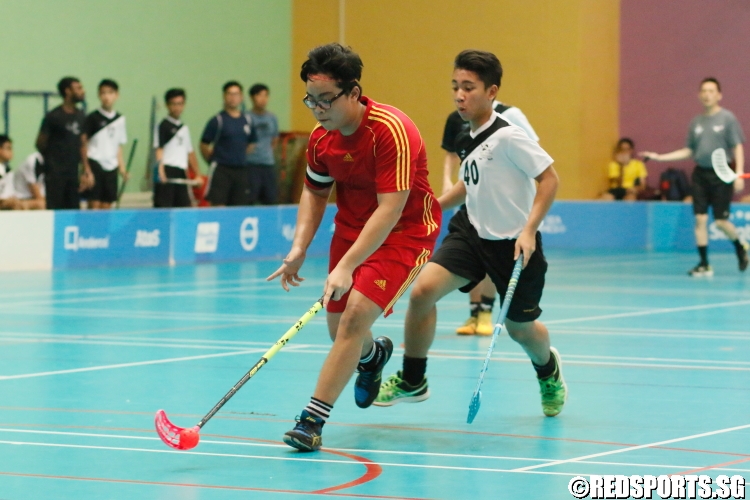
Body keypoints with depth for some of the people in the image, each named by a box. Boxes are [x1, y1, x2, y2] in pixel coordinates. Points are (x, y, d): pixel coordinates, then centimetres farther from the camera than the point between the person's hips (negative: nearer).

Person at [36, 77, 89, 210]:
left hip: (73, 172, 6)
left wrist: (87, 170, 6)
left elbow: (82, 145, 12)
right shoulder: (53, 116, -9)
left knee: (73, 208, 4)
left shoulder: (80, 117, 9)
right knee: (54, 208, -7)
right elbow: (40, 143, -2)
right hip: (55, 173, -6)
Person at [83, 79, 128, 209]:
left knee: (107, 206, 5)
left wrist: (122, 167, 10)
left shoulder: (120, 119, 10)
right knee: (94, 204, -7)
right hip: (95, 163, -5)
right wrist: (86, 168, -12)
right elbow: (83, 143, -5)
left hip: (111, 166, 5)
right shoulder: (93, 118, -4)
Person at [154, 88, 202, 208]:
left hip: (181, 174, 7)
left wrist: (198, 174, 19)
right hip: (168, 173, -7)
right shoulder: (164, 126, -3)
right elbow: (158, 150, -12)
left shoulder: (184, 128, 19)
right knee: (163, 207, -11)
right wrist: (160, 170, -27)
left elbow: (190, 153, 24)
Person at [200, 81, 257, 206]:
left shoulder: (247, 120, 10)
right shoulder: (217, 121, -5)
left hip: (241, 171, 5)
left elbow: (251, 144, 22)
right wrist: (213, 161, 3)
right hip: (221, 171, -5)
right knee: (218, 207, -9)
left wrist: (241, 159, 14)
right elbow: (204, 145, -2)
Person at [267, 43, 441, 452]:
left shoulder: (391, 130, -28)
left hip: (404, 230, -7)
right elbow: (315, 192, 11)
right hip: (351, 229, 7)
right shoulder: (322, 137, -6)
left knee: (356, 314, -23)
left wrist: (347, 266, -36)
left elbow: (390, 208, -31)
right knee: (338, 328, 9)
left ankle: (312, 419, -21)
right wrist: (299, 248, -4)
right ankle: (373, 355, 48)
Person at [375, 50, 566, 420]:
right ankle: (412, 381, -1)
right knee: (423, 289, -16)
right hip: (472, 232, 6)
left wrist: (529, 230, -25)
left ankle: (548, 369, 48)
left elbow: (549, 178, -18)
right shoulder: (465, 141, 3)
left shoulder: (508, 136, -19)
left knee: (520, 328, 11)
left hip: (513, 242, -5)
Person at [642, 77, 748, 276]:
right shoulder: (696, 122, 9)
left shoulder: (727, 118, -4)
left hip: (721, 175, -4)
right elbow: (688, 151, 15)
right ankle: (704, 264, 5)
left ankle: (740, 246, 26)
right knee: (700, 219, -2)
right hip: (701, 173, 4)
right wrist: (660, 157, 8)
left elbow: (737, 147, -5)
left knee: (721, 221, -4)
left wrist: (739, 174, -15)